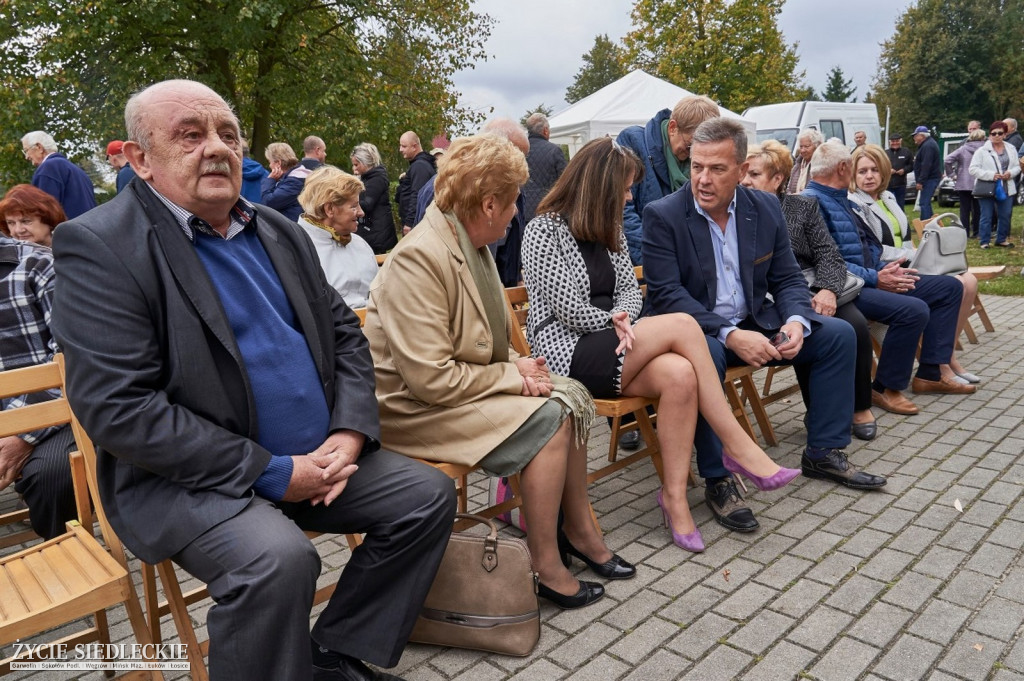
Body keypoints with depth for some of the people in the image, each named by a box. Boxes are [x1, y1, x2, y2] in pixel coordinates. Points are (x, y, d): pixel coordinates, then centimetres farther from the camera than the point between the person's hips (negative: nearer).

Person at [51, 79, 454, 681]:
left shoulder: (282, 233, 10)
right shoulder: (99, 246, -11)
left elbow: (345, 332, 12)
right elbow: (118, 408, -18)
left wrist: (349, 433, -6)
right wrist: (271, 472, -19)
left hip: (317, 457, 7)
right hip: (194, 476, -7)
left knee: (430, 494, 0)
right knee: (278, 559, -32)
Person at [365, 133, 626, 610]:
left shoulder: (470, 244, 6)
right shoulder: (418, 259, -24)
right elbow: (431, 379, -27)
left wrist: (517, 365, -3)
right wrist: (514, 375, -17)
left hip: (463, 387, 9)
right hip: (414, 408, -9)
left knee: (571, 396, 0)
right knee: (547, 418, -20)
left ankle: (579, 532, 12)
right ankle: (545, 567, -6)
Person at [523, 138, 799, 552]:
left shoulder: (609, 231, 17)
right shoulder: (544, 230, -5)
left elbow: (630, 290, 12)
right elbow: (567, 308, -12)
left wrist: (621, 319, -9)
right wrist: (613, 322, -1)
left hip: (607, 347, 7)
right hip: (568, 354, -7)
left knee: (679, 374, -27)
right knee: (681, 326, -24)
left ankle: (674, 496, -19)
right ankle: (738, 447, -16)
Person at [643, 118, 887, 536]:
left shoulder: (766, 208, 2)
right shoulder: (662, 216, -13)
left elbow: (787, 279, 6)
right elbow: (665, 294, -20)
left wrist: (795, 322, -17)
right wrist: (730, 335, -30)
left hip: (754, 325, 6)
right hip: (696, 332, -6)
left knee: (838, 334, -2)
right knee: (706, 354, -38)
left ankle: (823, 453, 10)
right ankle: (716, 481, -24)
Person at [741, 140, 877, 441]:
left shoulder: (803, 206, 13)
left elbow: (829, 254, 3)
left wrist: (828, 290, -16)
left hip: (813, 292, 3)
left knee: (855, 326, -24)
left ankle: (860, 407, -2)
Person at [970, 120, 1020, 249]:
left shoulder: (1011, 149, 8)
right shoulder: (982, 151, -6)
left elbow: (1017, 166, 13)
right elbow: (972, 169, -11)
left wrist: (1011, 173, -9)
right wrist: (990, 175, -19)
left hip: (1006, 189, 4)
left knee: (1005, 216, 9)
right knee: (986, 217, 0)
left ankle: (1002, 239, 23)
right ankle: (984, 242, 9)